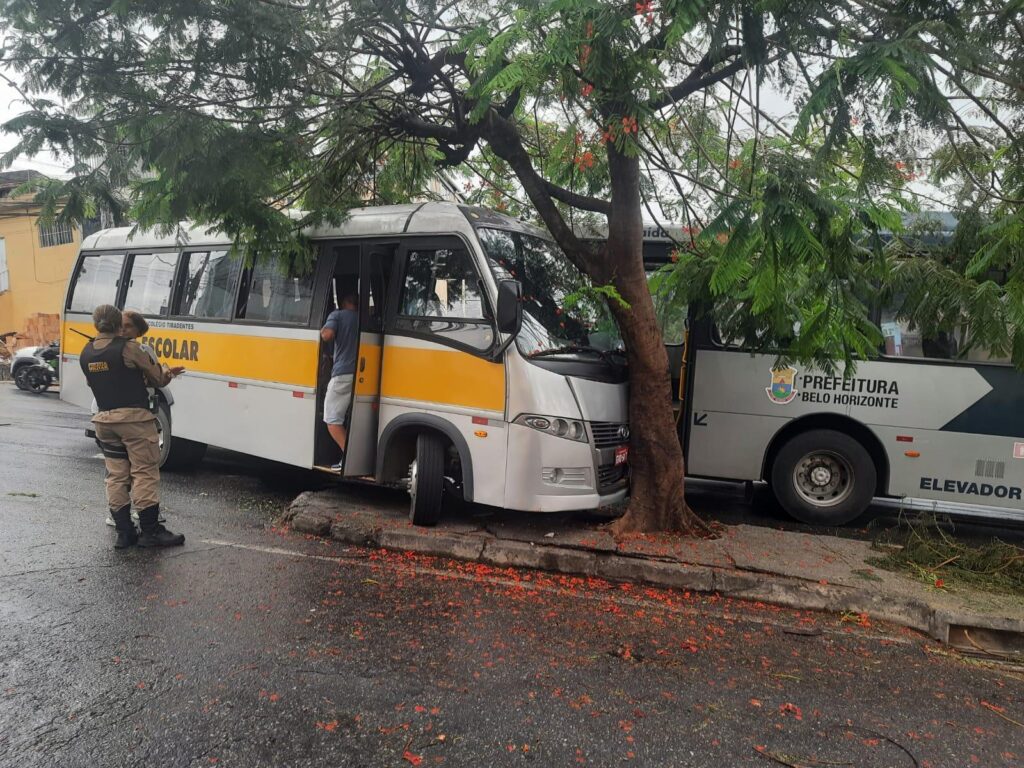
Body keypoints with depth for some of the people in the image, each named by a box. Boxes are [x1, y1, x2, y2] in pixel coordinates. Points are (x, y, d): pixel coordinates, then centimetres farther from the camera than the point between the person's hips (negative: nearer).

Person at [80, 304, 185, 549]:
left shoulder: (86, 354, 9)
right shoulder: (128, 348, -10)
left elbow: (93, 384, 15)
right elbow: (157, 378, -6)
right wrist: (166, 372, 19)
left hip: (103, 420, 6)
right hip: (134, 418, -6)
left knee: (116, 476, 10)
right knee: (145, 473, -1)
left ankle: (124, 532, 12)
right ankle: (150, 532, 1)